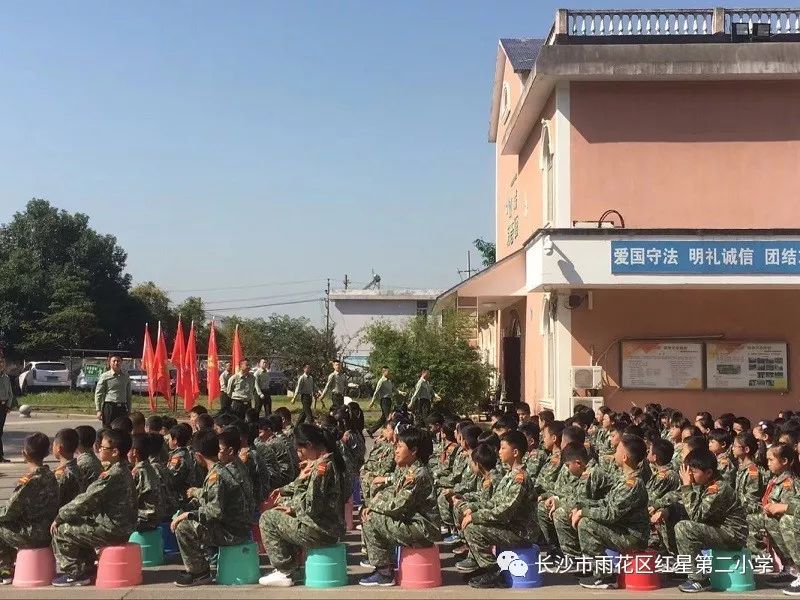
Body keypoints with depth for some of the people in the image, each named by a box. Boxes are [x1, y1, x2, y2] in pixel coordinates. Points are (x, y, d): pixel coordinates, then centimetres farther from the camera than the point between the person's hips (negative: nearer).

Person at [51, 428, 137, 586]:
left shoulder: (113, 475, -21)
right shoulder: (123, 470, 9)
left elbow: (85, 501, -20)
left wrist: (59, 517, -10)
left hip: (112, 530, -10)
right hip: (121, 527, 10)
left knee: (60, 531, -4)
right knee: (79, 524, 26)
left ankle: (74, 574, 6)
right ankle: (87, 568, 25)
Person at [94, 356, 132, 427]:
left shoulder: (125, 376, 12)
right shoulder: (105, 376, 0)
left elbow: (129, 394, 19)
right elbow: (98, 394, 0)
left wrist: (129, 410, 15)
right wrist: (98, 410, -6)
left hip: (122, 408, 4)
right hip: (109, 406, -4)